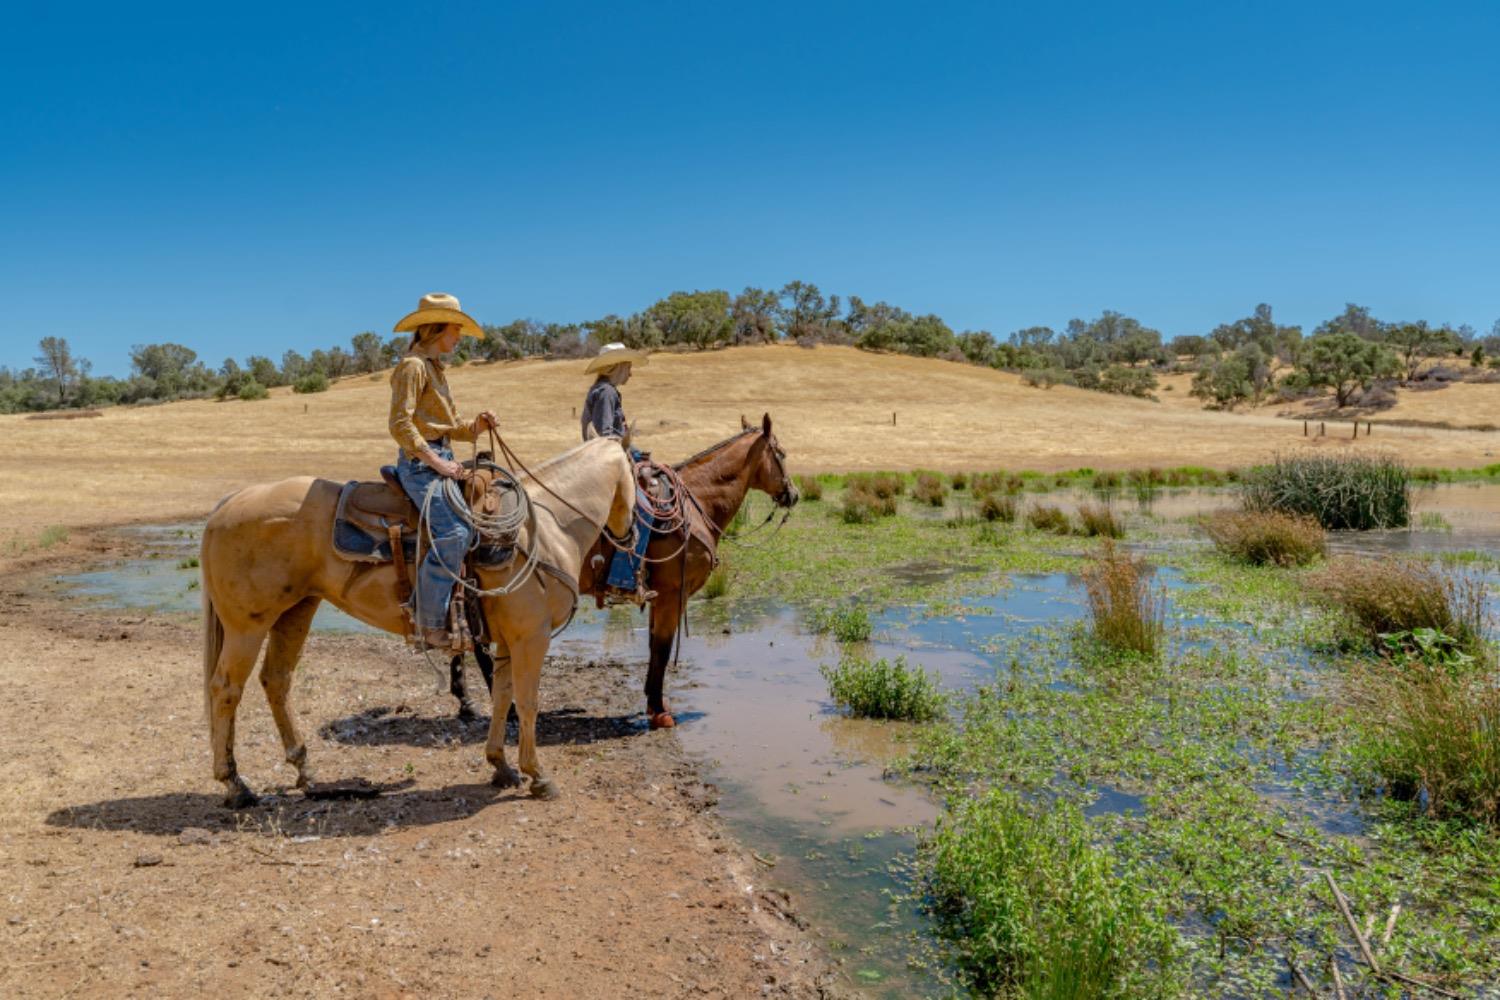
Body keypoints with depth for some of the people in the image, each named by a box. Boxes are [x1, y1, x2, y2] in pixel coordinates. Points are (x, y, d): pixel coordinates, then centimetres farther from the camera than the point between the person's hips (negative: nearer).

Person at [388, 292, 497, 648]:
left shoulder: (435, 368, 21)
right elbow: (400, 424, -18)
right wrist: (435, 461, -20)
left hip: (442, 461, 10)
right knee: (453, 532, -24)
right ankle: (429, 625, -19)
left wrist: (477, 425, 4)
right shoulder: (413, 365, -8)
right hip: (418, 463, -10)